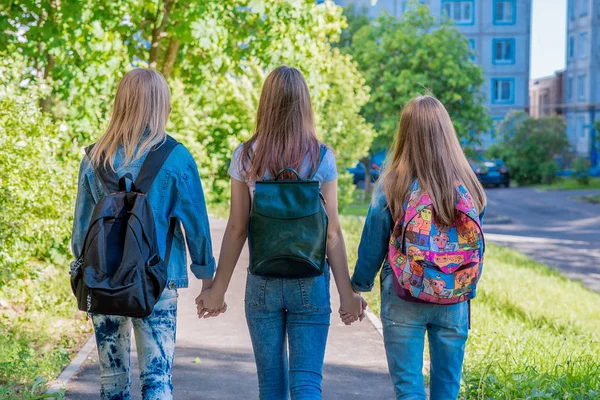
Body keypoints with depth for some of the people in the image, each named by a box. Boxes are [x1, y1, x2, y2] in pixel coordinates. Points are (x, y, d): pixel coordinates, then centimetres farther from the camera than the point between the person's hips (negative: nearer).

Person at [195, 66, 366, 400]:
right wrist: (347, 292, 1)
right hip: (310, 283, -1)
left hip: (262, 283, 1)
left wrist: (218, 290, 7)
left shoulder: (245, 157, -2)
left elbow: (237, 229, -1)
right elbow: (332, 232, -6)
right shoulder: (321, 158, -5)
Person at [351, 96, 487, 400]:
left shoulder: (393, 186, -12)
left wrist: (359, 286, 10)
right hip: (454, 303, 2)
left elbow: (372, 246, -4)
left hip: (403, 301, -2)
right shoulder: (468, 187, -6)